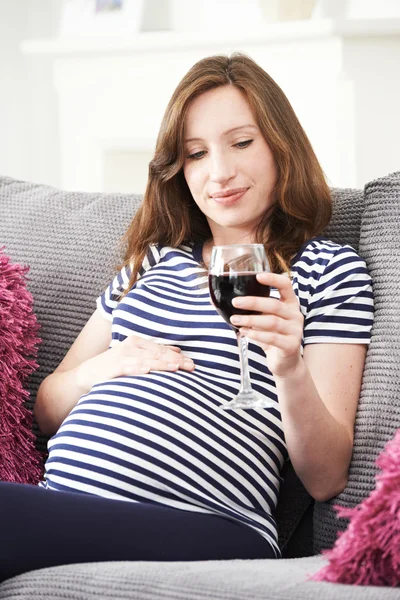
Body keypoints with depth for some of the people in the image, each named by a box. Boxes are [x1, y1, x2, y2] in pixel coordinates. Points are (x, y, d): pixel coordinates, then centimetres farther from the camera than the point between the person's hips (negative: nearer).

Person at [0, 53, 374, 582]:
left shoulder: (330, 269, 12)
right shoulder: (154, 260, 26)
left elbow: (325, 480, 4)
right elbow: (47, 410, 27)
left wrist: (291, 371, -15)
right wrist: (99, 369, 5)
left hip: (205, 528, -5)